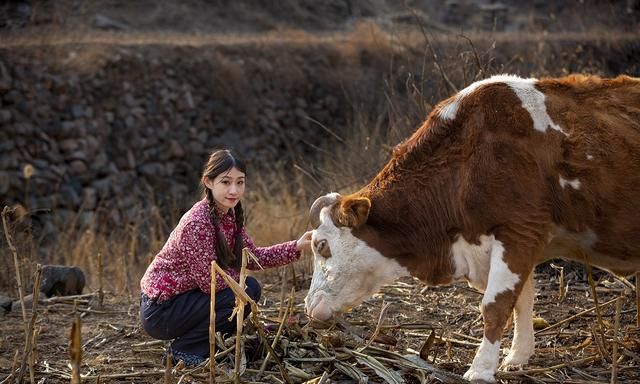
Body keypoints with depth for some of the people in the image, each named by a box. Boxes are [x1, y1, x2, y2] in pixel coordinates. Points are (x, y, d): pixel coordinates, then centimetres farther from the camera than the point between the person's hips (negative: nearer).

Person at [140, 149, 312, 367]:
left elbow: (252, 257, 6)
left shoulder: (230, 214, 1)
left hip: (182, 296, 9)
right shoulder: (197, 223, -26)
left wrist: (297, 247, -4)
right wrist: (238, 275, -5)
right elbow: (211, 281, -23)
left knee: (251, 288, 4)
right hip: (159, 309, -9)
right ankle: (183, 349, -4)